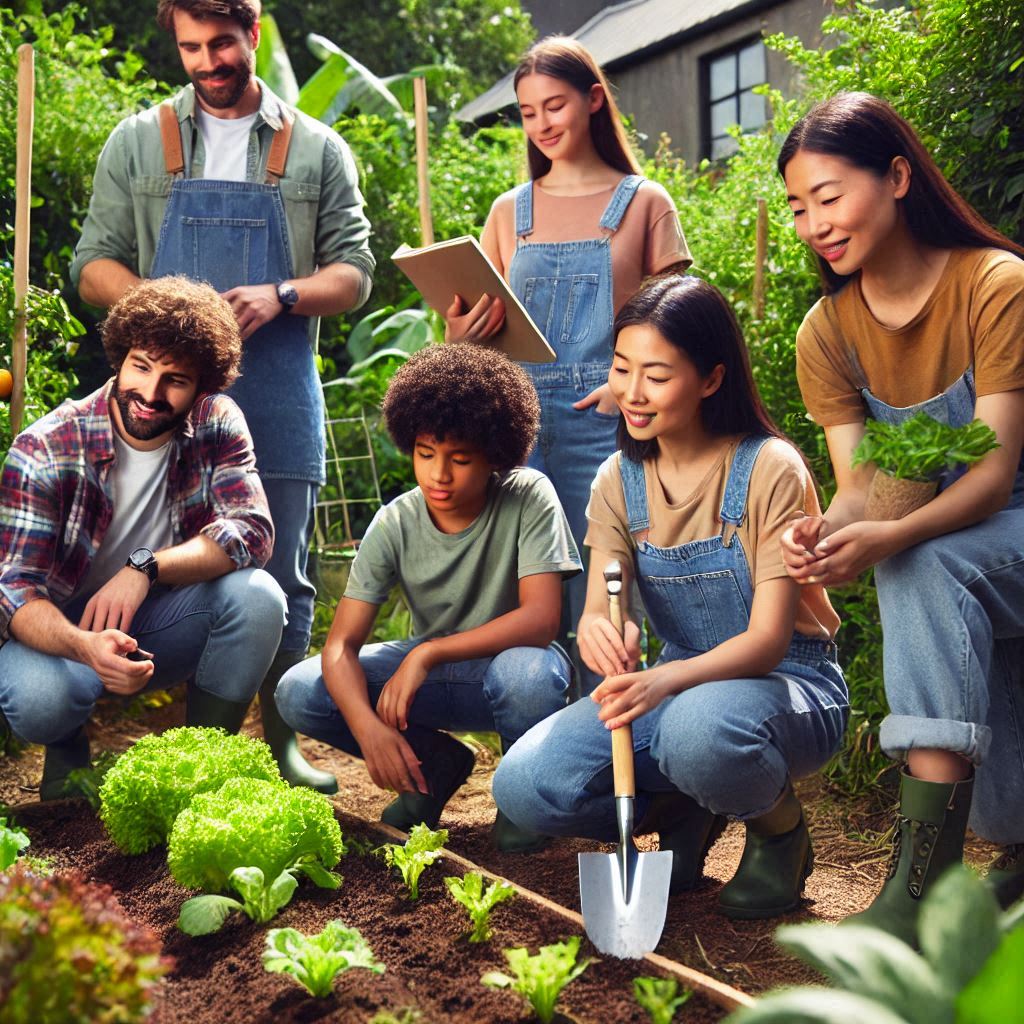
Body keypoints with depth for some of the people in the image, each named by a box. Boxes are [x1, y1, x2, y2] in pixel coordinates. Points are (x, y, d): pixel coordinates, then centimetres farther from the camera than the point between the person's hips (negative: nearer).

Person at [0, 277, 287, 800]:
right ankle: (68, 749, 4)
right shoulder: (44, 451, -19)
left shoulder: (217, 423, -10)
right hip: (63, 628, -2)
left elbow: (253, 531, -21)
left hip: (159, 624, 3)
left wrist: (146, 569, -37)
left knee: (256, 596, -26)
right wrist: (85, 646, -47)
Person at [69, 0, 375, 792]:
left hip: (279, 393, 0)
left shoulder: (317, 151, 11)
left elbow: (354, 273, 7)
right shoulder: (139, 142, 11)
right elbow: (94, 265, 8)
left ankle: (280, 745, 11)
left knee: (280, 578, 2)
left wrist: (281, 295, -13)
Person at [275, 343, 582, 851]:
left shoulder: (529, 497, -20)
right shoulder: (393, 525, -13)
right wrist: (368, 727, -39)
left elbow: (541, 618, -28)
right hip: (428, 673, 3)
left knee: (529, 673, -40)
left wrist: (428, 653, -35)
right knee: (298, 692, -18)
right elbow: (341, 645, -18)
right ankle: (438, 763, 4)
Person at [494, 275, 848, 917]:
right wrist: (600, 631, -34)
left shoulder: (770, 471, -16)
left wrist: (670, 679, -41)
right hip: (682, 686, 5)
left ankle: (781, 830, -6)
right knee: (525, 787, -19)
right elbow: (599, 610, -7)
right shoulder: (620, 481, 0)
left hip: (789, 684, -5)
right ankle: (687, 813, 8)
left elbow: (769, 638, -21)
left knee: (702, 727, -41)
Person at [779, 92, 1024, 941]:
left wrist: (887, 538, -43)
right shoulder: (827, 333, -1)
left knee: (926, 564, -36)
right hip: (955, 579, 5)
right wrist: (825, 530, -33)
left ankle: (924, 881, -39)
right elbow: (858, 484, -8)